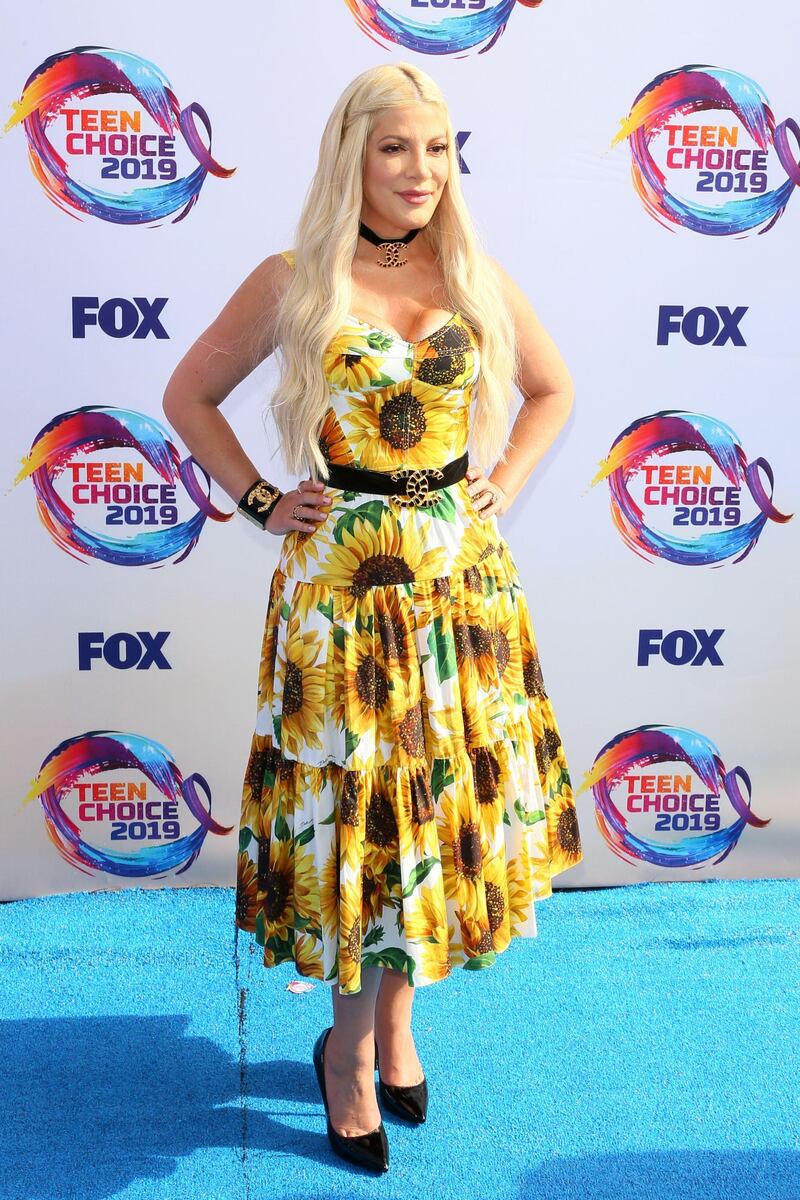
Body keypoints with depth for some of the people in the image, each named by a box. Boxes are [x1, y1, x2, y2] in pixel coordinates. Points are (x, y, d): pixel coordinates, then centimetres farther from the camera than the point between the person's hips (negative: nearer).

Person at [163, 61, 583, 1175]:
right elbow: (189, 394, 8)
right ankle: (352, 1049, 23)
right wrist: (260, 502, 0)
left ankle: (391, 1023, 30)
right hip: (342, 575, -3)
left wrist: (504, 484, 7)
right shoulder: (293, 282, -2)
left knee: (450, 795, 8)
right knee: (357, 804, 2)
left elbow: (553, 387, 20)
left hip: (463, 570, 3)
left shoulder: (478, 277, 6)